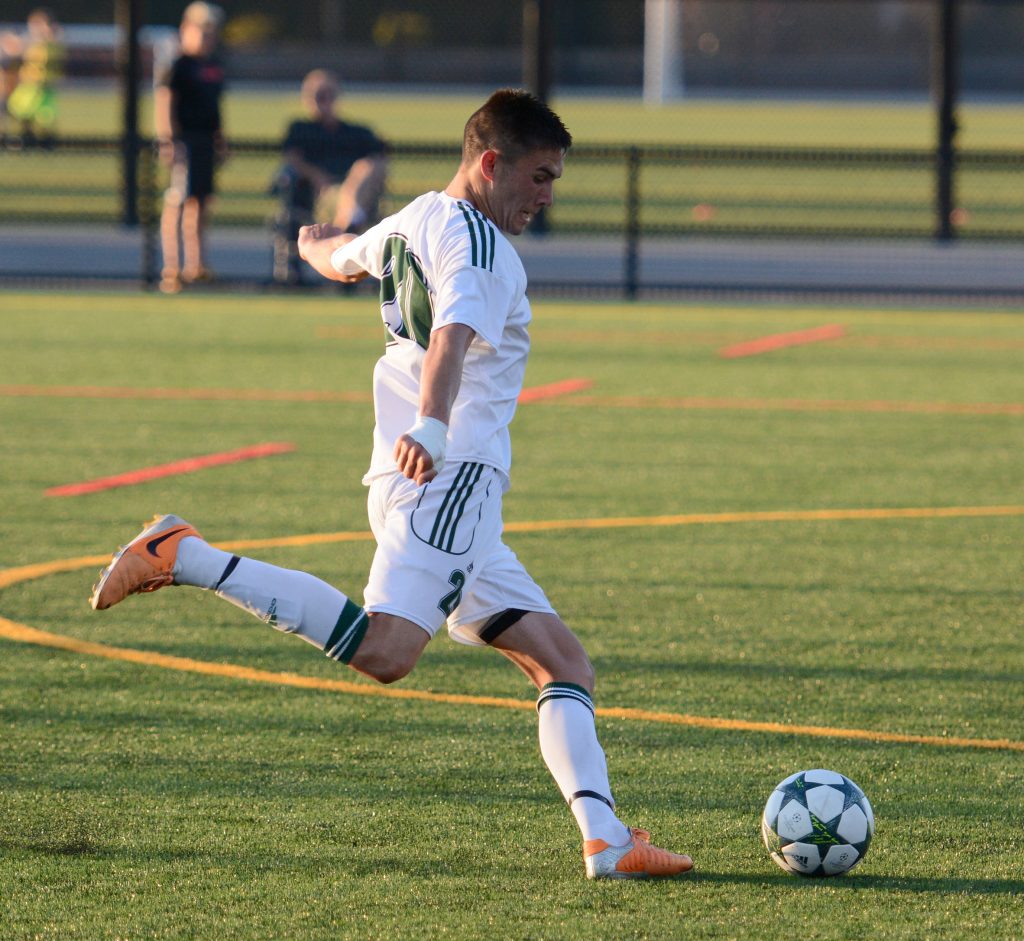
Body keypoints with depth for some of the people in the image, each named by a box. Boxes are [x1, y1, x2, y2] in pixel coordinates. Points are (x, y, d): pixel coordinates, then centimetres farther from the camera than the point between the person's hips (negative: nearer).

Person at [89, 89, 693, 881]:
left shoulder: (411, 225, 20)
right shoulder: (477, 243, -9)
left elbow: (337, 257, 43)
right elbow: (454, 334, -29)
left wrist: (319, 242, 67)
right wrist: (429, 426, -46)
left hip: (449, 498, 11)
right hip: (446, 479, -11)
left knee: (564, 662, 8)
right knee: (385, 652, -29)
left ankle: (607, 840, -2)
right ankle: (182, 557, -21)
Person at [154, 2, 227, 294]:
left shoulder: (214, 65, 14)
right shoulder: (179, 64, -12)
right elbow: (164, 101, -18)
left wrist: (220, 140, 25)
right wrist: (166, 141, -25)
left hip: (206, 139, 9)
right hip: (184, 139, -9)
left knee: (200, 201, 15)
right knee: (177, 202, -10)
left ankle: (194, 266, 27)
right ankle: (171, 271, -11)